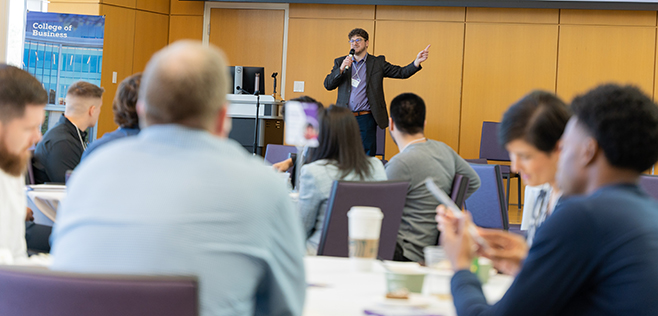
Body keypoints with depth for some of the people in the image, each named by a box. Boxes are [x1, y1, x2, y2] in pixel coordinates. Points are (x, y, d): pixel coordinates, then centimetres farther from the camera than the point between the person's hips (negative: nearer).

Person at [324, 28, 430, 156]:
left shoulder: (378, 63, 8)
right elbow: (328, 85, 4)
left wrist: (417, 62, -14)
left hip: (366, 120, -2)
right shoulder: (340, 62, 12)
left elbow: (401, 72, 3)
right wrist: (341, 68, -11)